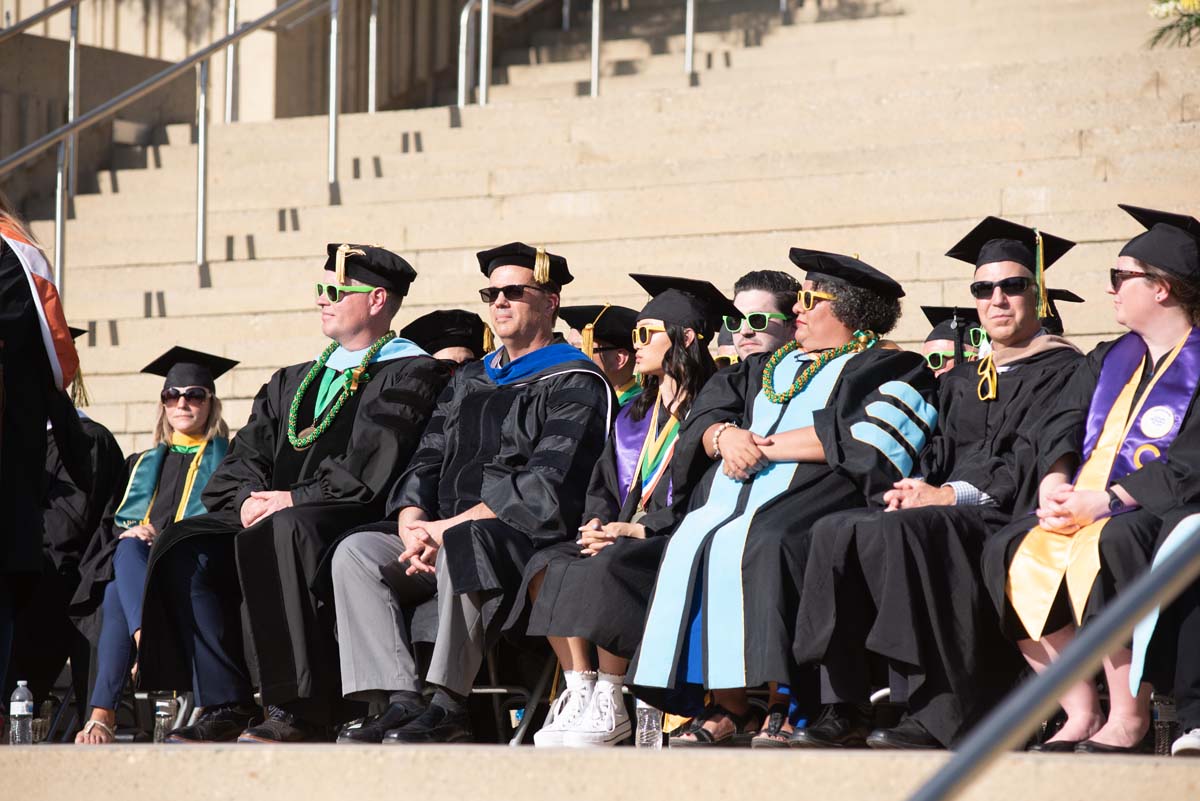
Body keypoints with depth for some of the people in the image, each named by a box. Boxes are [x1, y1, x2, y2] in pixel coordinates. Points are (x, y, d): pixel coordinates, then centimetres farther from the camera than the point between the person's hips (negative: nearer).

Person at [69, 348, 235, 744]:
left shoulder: (226, 461, 19)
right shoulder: (142, 466, 32)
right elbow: (110, 522, 22)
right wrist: (129, 534, -3)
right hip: (135, 556, 3)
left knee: (119, 591, -38)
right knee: (127, 551, -38)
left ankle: (103, 713, -50)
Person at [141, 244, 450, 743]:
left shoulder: (409, 374, 3)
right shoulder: (293, 383, 26)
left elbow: (371, 468, -11)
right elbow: (246, 457, 17)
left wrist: (297, 498, -16)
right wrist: (248, 497, -5)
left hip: (354, 517, -7)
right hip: (271, 514, 7)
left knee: (281, 534, -38)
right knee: (185, 545, -17)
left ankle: (298, 711, -35)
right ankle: (223, 706, -21)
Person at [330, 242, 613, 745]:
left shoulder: (573, 385, 1)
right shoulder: (469, 383, 24)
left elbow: (549, 486, -12)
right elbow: (427, 462, 16)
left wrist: (448, 528, -17)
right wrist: (414, 524, -8)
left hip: (526, 539, -7)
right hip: (449, 530, 7)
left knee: (463, 548, -38)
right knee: (355, 552, -17)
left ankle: (447, 704, -32)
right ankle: (399, 700, -29)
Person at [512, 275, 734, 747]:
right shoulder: (634, 418, 23)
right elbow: (604, 486, 22)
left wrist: (638, 528, -17)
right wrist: (596, 523, -2)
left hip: (675, 540, -7)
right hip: (622, 535, 7)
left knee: (604, 569, -35)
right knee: (547, 565, -21)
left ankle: (609, 707, -28)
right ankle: (579, 694, -26)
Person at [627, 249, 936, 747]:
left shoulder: (887, 370, 9)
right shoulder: (771, 367, 31)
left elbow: (862, 440, -8)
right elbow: (708, 413, 23)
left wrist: (765, 446, -7)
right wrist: (726, 436, -2)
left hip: (810, 497, -6)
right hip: (731, 497, 6)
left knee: (757, 545, -35)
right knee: (690, 547, -24)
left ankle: (734, 710, -35)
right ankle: (722, 707, -27)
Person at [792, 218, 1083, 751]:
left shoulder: (1059, 368, 2)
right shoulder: (964, 378, 25)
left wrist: (951, 495, -17)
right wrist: (917, 485, -4)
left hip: (1005, 514, -7)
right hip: (950, 508, 7)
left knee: (901, 532, -35)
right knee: (835, 532, -19)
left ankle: (929, 713, -36)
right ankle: (845, 708, -24)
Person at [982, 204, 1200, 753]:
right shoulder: (1109, 361, 21)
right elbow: (1062, 427, 11)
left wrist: (1106, 500, -19)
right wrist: (1056, 482, -10)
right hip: (1089, 506, 7)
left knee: (1101, 547, -37)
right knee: (1012, 553, -19)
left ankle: (1128, 718, -28)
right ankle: (1080, 714, -15)